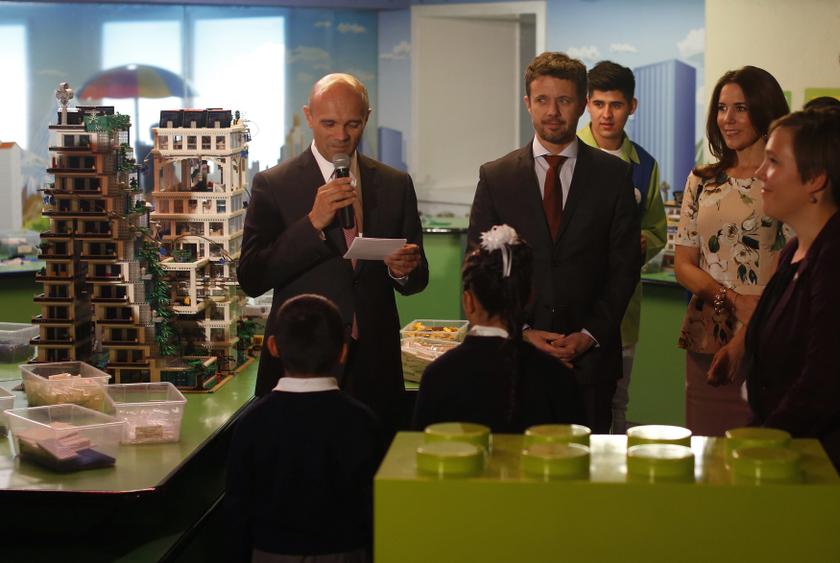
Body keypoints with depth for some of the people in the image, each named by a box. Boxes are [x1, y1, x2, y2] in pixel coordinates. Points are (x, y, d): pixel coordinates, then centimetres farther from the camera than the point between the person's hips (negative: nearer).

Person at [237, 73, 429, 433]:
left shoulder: (395, 185, 9)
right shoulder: (273, 185, 0)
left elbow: (417, 280, 13)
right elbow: (251, 279, -8)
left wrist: (405, 270, -11)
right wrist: (313, 223, -17)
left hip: (375, 364, 3)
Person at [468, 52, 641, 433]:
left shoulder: (613, 175, 4)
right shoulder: (495, 177, 5)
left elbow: (624, 266, 3)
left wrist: (590, 335, -7)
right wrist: (521, 332, -7)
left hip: (590, 355, 0)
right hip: (514, 355, 0)